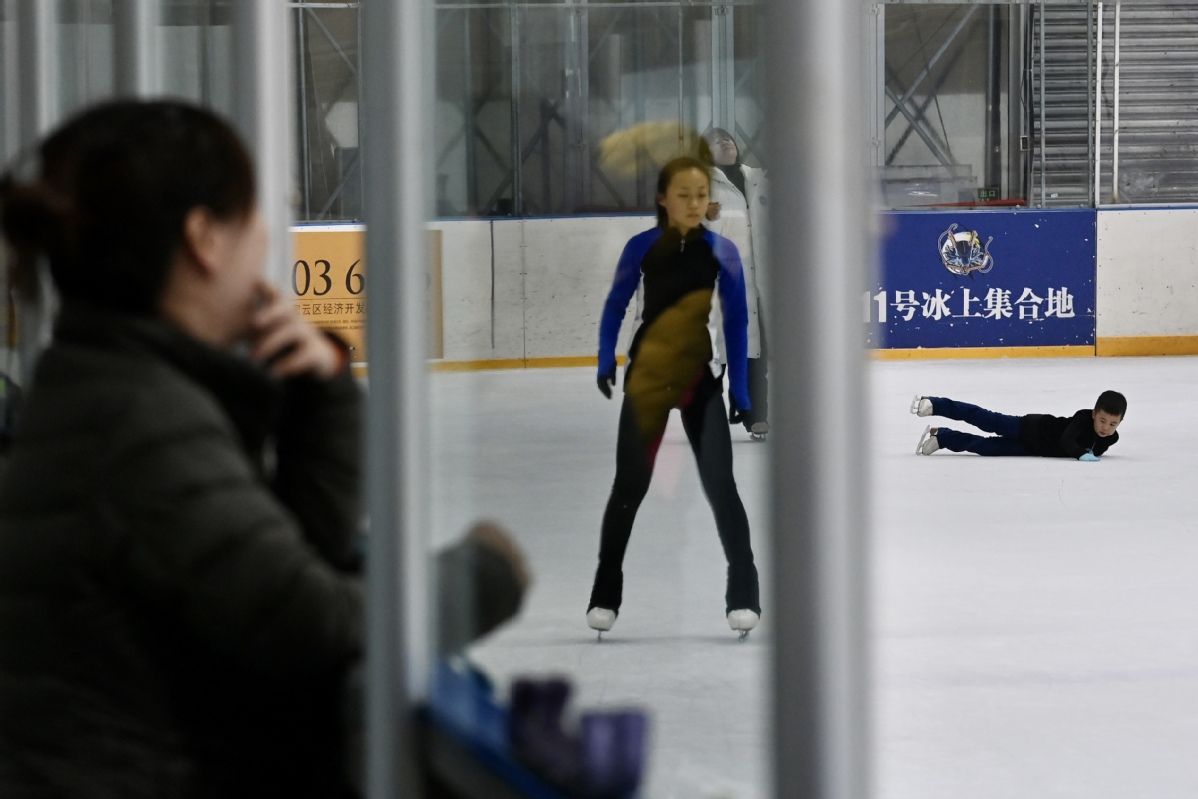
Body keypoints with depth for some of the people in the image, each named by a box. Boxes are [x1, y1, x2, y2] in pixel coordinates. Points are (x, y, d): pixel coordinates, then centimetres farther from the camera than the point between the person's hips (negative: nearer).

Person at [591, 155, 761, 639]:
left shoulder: (722, 251, -5)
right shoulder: (642, 247, -5)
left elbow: (736, 322, -2)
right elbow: (615, 307, 3)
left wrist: (740, 392, -4)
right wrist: (606, 364, -7)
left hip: (702, 379, -1)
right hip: (646, 375, 1)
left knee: (719, 484, -7)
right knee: (630, 485, 5)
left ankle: (743, 595, 1)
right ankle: (605, 596, 14)